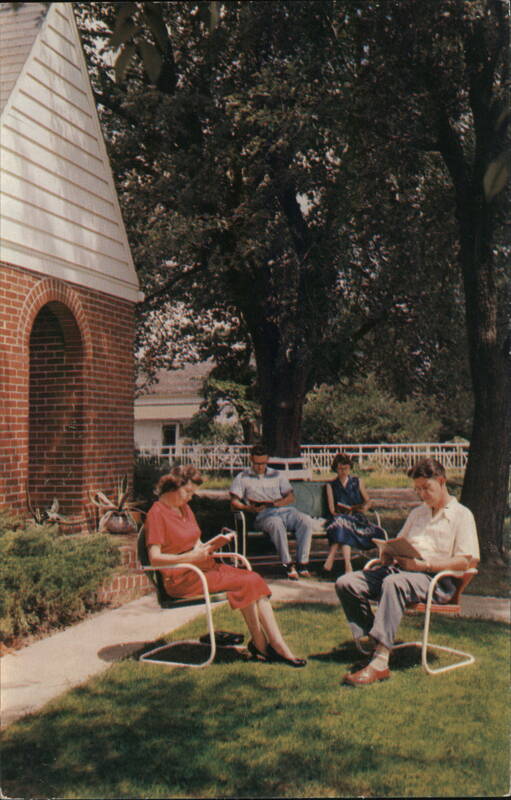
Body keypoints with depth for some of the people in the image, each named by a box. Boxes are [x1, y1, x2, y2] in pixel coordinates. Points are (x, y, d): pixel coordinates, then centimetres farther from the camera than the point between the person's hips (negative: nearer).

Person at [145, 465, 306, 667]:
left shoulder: (185, 508, 18)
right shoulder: (157, 514, -9)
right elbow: (155, 559, -16)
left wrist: (214, 544, -2)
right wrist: (190, 557, -25)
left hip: (203, 566, 8)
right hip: (180, 578, -8)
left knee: (254, 580, -15)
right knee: (245, 584, -21)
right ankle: (260, 644, -7)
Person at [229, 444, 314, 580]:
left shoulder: (277, 475, 25)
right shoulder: (242, 477, 16)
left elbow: (291, 497, 16)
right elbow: (234, 503, 5)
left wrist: (276, 503, -5)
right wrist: (249, 508, -16)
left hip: (285, 510, 3)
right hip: (264, 515, -3)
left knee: (306, 520, -28)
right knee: (276, 523, -39)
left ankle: (302, 563, -26)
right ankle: (288, 564, -33)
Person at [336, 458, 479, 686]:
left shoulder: (461, 515, 5)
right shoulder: (417, 513, 30)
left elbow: (468, 560, -7)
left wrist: (424, 564, -18)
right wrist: (388, 554, 5)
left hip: (436, 579, -7)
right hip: (400, 568, 7)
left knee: (393, 583, -40)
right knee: (346, 583, -16)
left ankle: (380, 663, -43)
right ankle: (376, 645, -20)